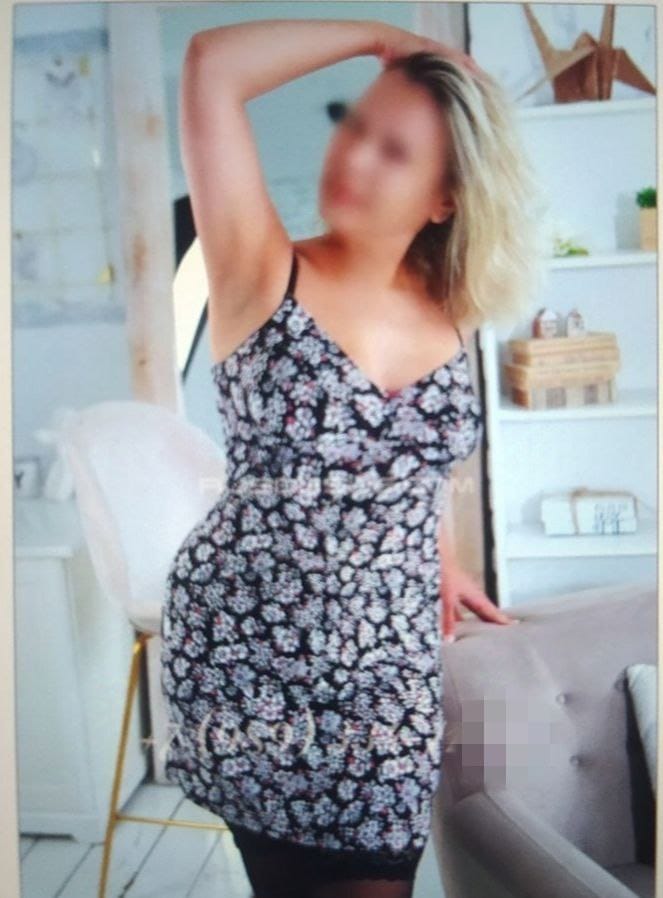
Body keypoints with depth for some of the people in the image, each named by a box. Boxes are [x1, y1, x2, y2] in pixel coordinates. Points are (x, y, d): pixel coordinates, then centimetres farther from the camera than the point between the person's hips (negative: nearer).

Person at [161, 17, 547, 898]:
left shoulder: (449, 313, 3)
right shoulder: (263, 274, -9)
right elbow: (213, 64, -18)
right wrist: (377, 36, -10)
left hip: (392, 658, 4)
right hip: (252, 646, -4)